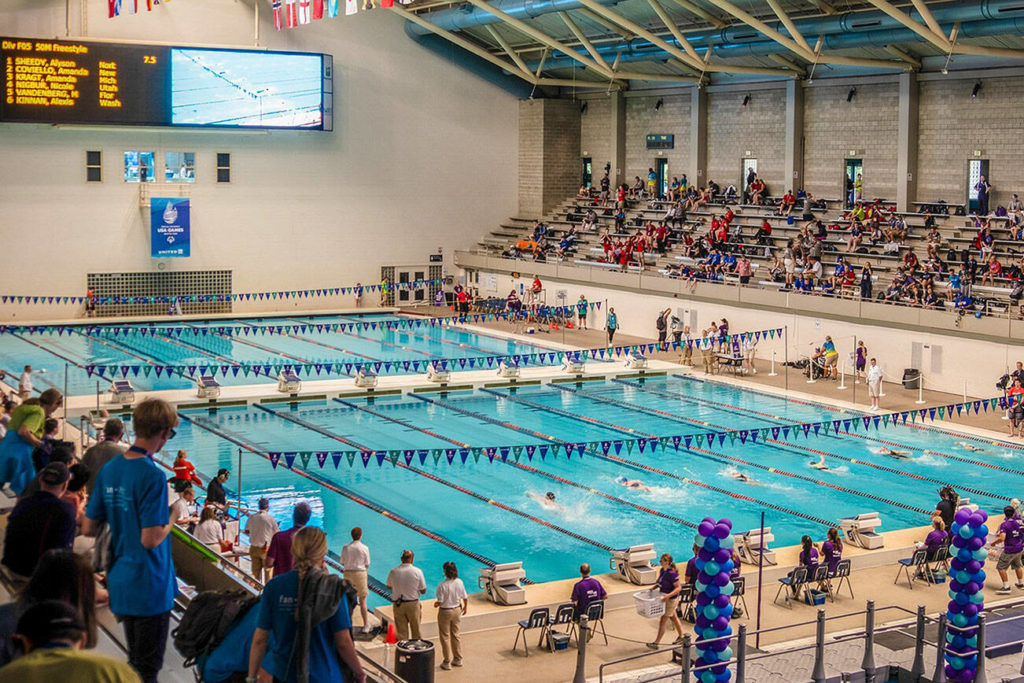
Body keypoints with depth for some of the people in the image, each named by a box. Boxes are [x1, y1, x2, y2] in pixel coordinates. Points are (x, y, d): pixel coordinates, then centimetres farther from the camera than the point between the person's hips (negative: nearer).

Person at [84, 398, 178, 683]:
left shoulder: (108, 470, 2)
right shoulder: (152, 476, -21)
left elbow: (89, 528, 7)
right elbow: (151, 539, -24)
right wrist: (171, 521, -6)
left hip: (120, 582, 7)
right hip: (149, 585, -7)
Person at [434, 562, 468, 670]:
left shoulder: (442, 585, -24)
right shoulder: (459, 582, -9)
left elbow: (440, 602, -22)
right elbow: (465, 598, -1)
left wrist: (436, 604, 1)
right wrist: (465, 607, 18)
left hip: (445, 612, -5)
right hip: (457, 610, 5)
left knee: (445, 637, 10)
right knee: (455, 635, 21)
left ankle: (447, 662, 17)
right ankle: (458, 659, 30)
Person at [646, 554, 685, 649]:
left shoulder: (672, 573, -26)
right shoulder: (662, 570, 0)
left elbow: (678, 588, -24)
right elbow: (660, 582, 16)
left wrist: (669, 595, -33)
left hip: (671, 600, -9)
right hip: (665, 599, 9)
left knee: (663, 621, 0)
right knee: (674, 618, 22)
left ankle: (656, 643, 8)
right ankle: (681, 636, 37)